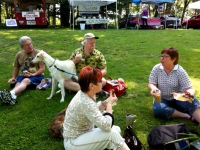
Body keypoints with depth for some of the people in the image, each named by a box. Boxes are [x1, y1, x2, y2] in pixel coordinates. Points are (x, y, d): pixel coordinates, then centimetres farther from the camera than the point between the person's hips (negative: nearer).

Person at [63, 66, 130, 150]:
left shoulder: (85, 94, -3)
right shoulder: (85, 102, -30)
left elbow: (95, 112, 12)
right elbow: (106, 126, -31)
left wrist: (106, 102, -5)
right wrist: (110, 103, -19)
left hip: (82, 134, 9)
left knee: (116, 129, 3)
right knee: (111, 133, -23)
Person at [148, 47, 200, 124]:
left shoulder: (180, 71, -12)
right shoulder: (156, 68, -7)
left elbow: (190, 88, -16)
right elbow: (151, 84, -6)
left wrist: (190, 93, -41)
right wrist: (153, 88, -32)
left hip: (178, 98, -1)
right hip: (162, 99, 1)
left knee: (192, 102, -31)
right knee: (158, 109, -33)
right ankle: (188, 116, -28)